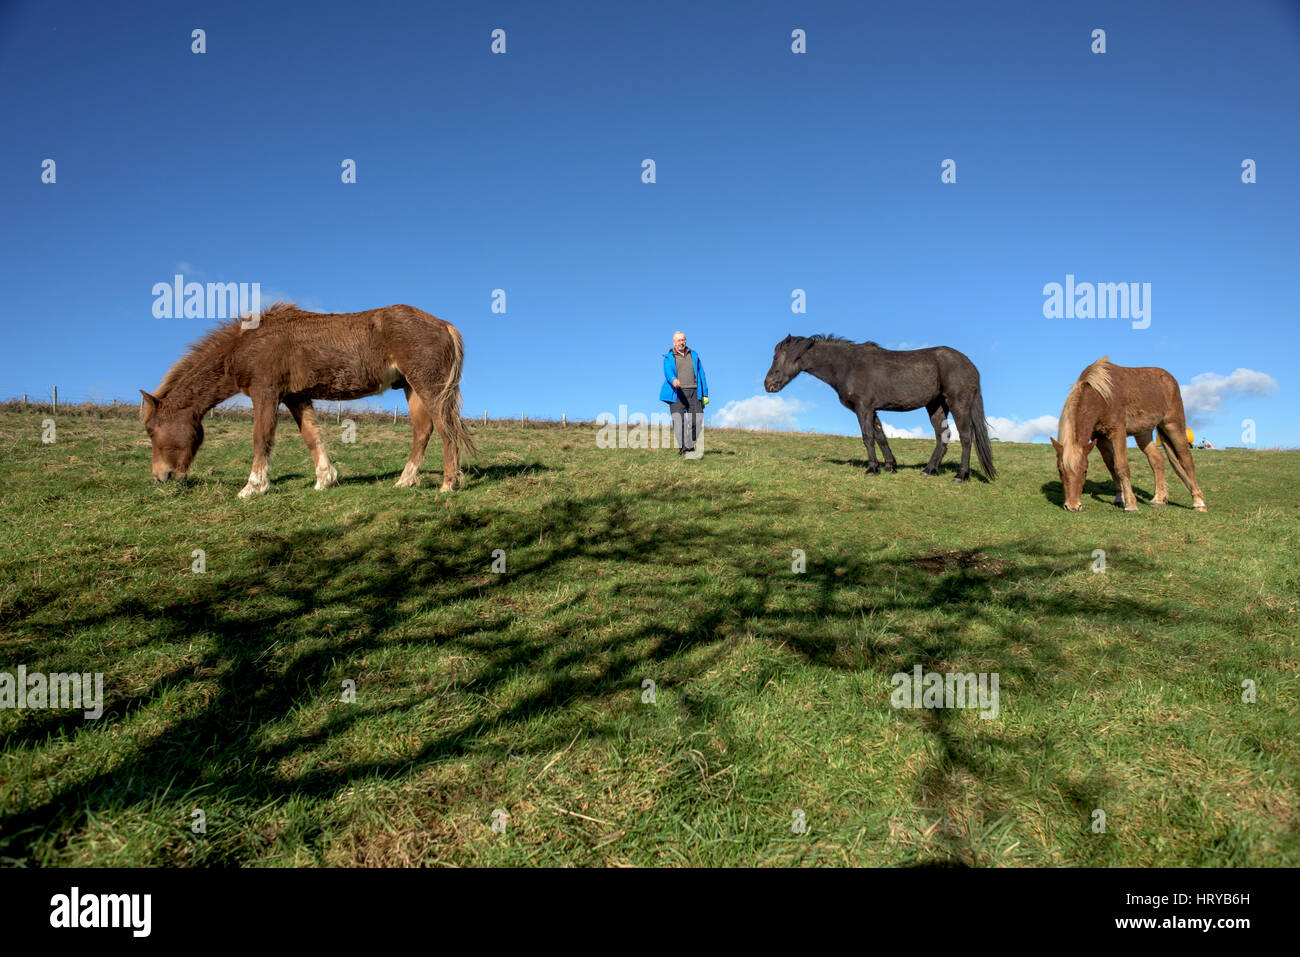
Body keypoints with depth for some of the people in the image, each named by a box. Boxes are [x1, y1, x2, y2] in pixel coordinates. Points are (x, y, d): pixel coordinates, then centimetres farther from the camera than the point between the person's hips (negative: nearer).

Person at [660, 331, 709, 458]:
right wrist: (673, 379, -35)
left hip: (694, 392, 3)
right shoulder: (669, 358, 8)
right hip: (677, 392, -3)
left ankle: (689, 446, 6)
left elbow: (701, 374, 18)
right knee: (679, 421, -12)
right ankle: (683, 448, -12)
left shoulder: (694, 355, 18)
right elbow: (668, 372, -11)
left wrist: (705, 394, 11)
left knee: (697, 420, -8)